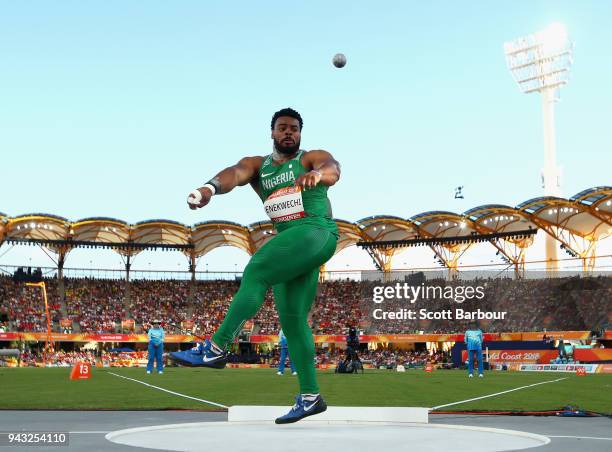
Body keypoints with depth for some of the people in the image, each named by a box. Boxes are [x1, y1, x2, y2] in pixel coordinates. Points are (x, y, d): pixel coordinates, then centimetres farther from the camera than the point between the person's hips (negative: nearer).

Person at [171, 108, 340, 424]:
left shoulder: (312, 158, 5)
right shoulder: (257, 165, 15)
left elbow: (332, 169, -19)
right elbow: (236, 172, -9)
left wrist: (318, 174, -45)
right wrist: (210, 187, -33)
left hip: (316, 232, -6)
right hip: (290, 243, 7)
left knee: (254, 272, -23)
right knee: (291, 318, 3)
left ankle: (215, 349, -19)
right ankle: (310, 397, 9)